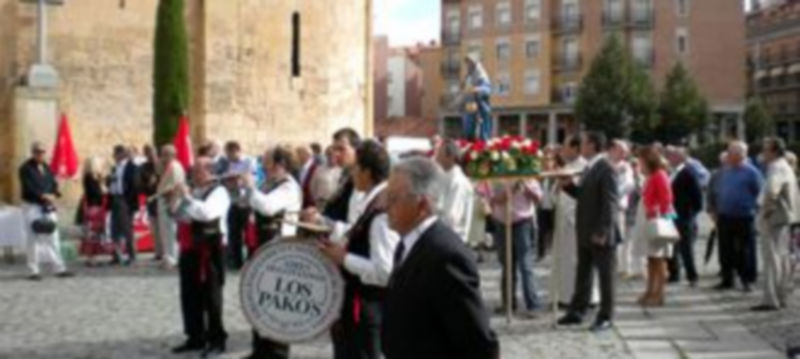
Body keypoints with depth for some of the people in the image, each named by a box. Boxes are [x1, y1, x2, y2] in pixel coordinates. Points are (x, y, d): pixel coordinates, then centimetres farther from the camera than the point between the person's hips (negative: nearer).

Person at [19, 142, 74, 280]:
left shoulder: (46, 167, 14)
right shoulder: (26, 169, -6)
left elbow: (53, 183, 12)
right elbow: (28, 188, -15)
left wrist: (53, 195, -8)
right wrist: (43, 196, -22)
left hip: (47, 206, 6)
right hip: (32, 206, -6)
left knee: (53, 238, 6)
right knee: (34, 239, -5)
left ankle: (59, 268, 9)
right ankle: (34, 271, 1)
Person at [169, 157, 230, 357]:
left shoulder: (218, 192, -11)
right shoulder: (193, 192, 14)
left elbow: (206, 213, -28)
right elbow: (183, 216, 17)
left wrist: (186, 197, -22)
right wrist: (175, 201, 0)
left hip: (210, 250, -8)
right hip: (191, 249, 8)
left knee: (211, 297, -2)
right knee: (190, 296, 12)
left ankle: (217, 340, 7)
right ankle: (196, 338, 23)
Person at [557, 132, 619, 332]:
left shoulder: (606, 169, -15)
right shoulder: (589, 168, 14)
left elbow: (610, 202, -19)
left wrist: (602, 232, -22)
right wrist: (569, 185, 3)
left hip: (600, 234, -9)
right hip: (585, 232, 9)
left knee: (605, 275, 3)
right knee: (583, 274, 15)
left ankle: (606, 317, 10)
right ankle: (577, 311, 23)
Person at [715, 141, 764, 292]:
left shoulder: (751, 172, -8)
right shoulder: (725, 171, 11)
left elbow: (760, 193, -7)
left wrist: (751, 207, -9)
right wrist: (719, 209, 14)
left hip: (744, 218, -6)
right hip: (725, 217, 6)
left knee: (745, 250, 1)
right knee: (726, 250, 10)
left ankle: (747, 280, 11)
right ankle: (727, 279, 19)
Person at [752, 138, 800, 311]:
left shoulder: (777, 168, -17)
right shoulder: (785, 167, 18)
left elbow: (771, 191, -35)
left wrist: (767, 209, -21)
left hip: (775, 218, -11)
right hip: (783, 218, 11)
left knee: (772, 258, -10)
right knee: (782, 257, 15)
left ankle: (771, 299, -11)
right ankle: (781, 297, 22)